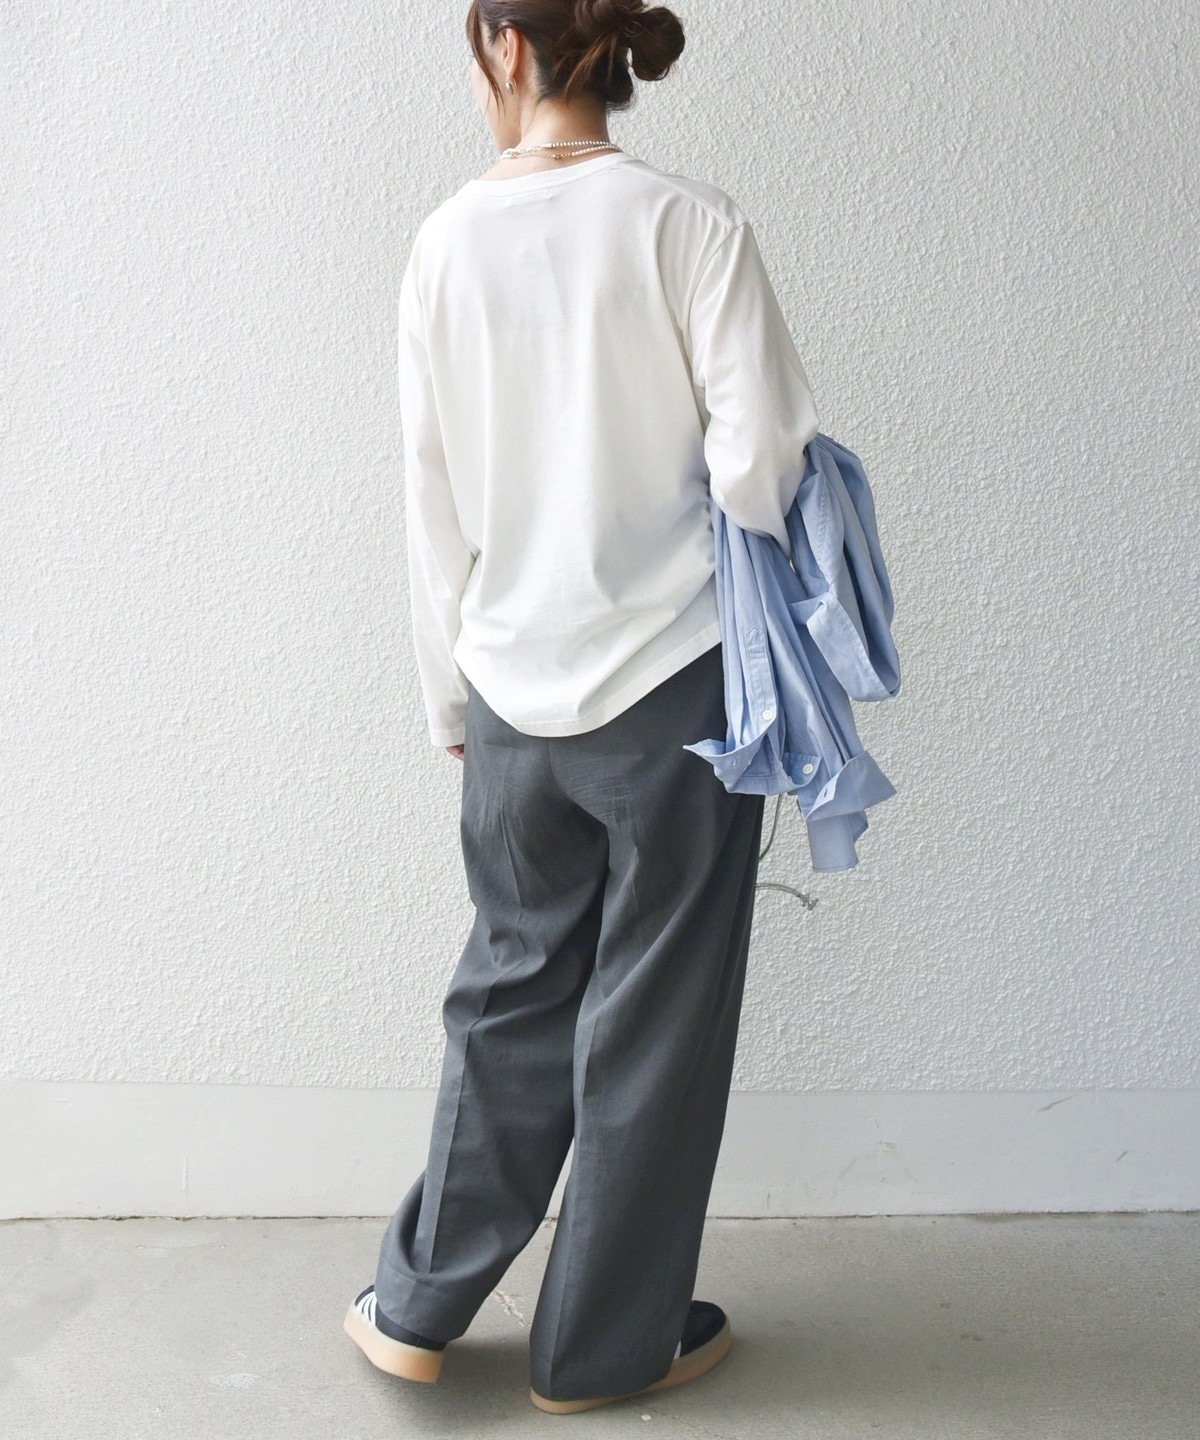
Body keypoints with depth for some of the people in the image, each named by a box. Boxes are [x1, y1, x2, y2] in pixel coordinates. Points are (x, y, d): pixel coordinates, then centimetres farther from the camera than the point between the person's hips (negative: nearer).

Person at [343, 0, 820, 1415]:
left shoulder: (448, 239, 0)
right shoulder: (691, 223, -9)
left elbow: (432, 496, 4)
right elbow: (759, 462, -17)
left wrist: (451, 688, 14)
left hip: (515, 691, 4)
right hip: (675, 682, -3)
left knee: (510, 990, 20)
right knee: (654, 1016, 11)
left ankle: (418, 1306, 30)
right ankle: (604, 1345, 27)